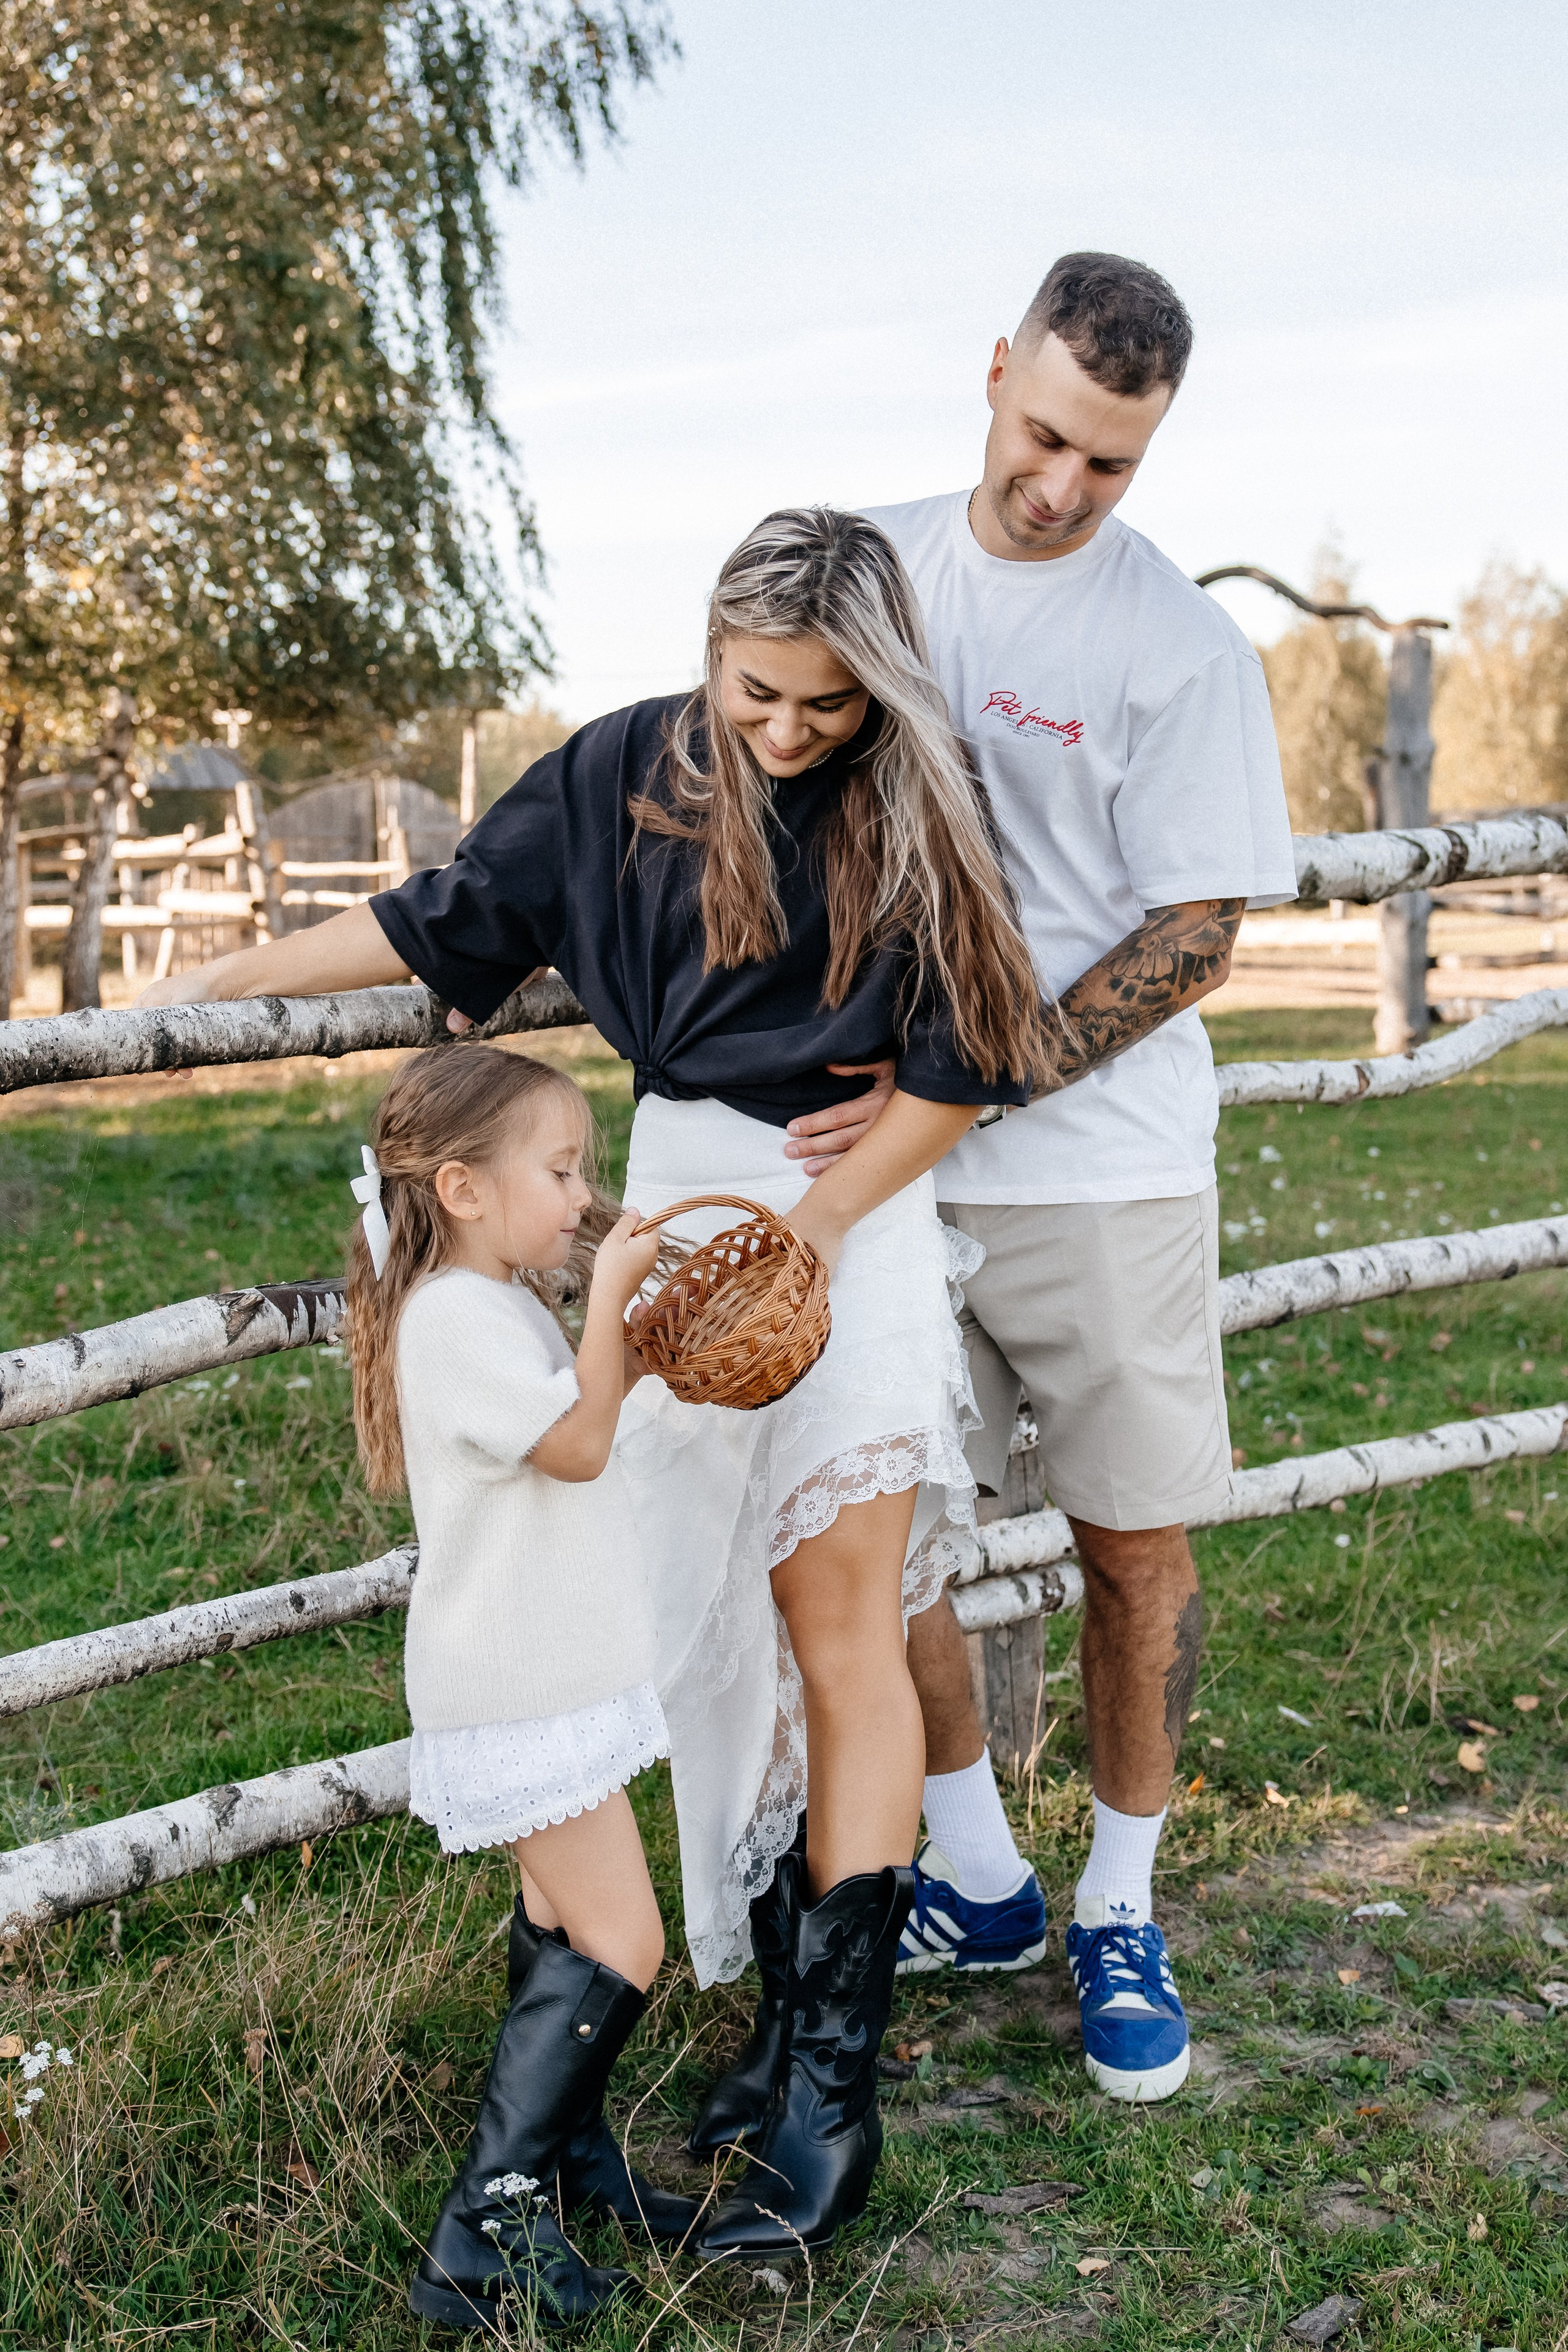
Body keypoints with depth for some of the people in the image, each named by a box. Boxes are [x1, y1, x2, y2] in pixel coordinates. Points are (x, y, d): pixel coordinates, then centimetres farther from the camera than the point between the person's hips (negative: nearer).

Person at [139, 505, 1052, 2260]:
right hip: (682, 1193, 3)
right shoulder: (629, 774, 1)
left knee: (840, 1623, -8)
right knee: (715, 1625, 3)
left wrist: (810, 1221, -13)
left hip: (858, 1203, -3)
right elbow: (442, 925, 8)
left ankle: (834, 2080, -5)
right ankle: (787, 1996, 16)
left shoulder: (913, 811, -5)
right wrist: (213, 983, 7)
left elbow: (958, 1071, -3)